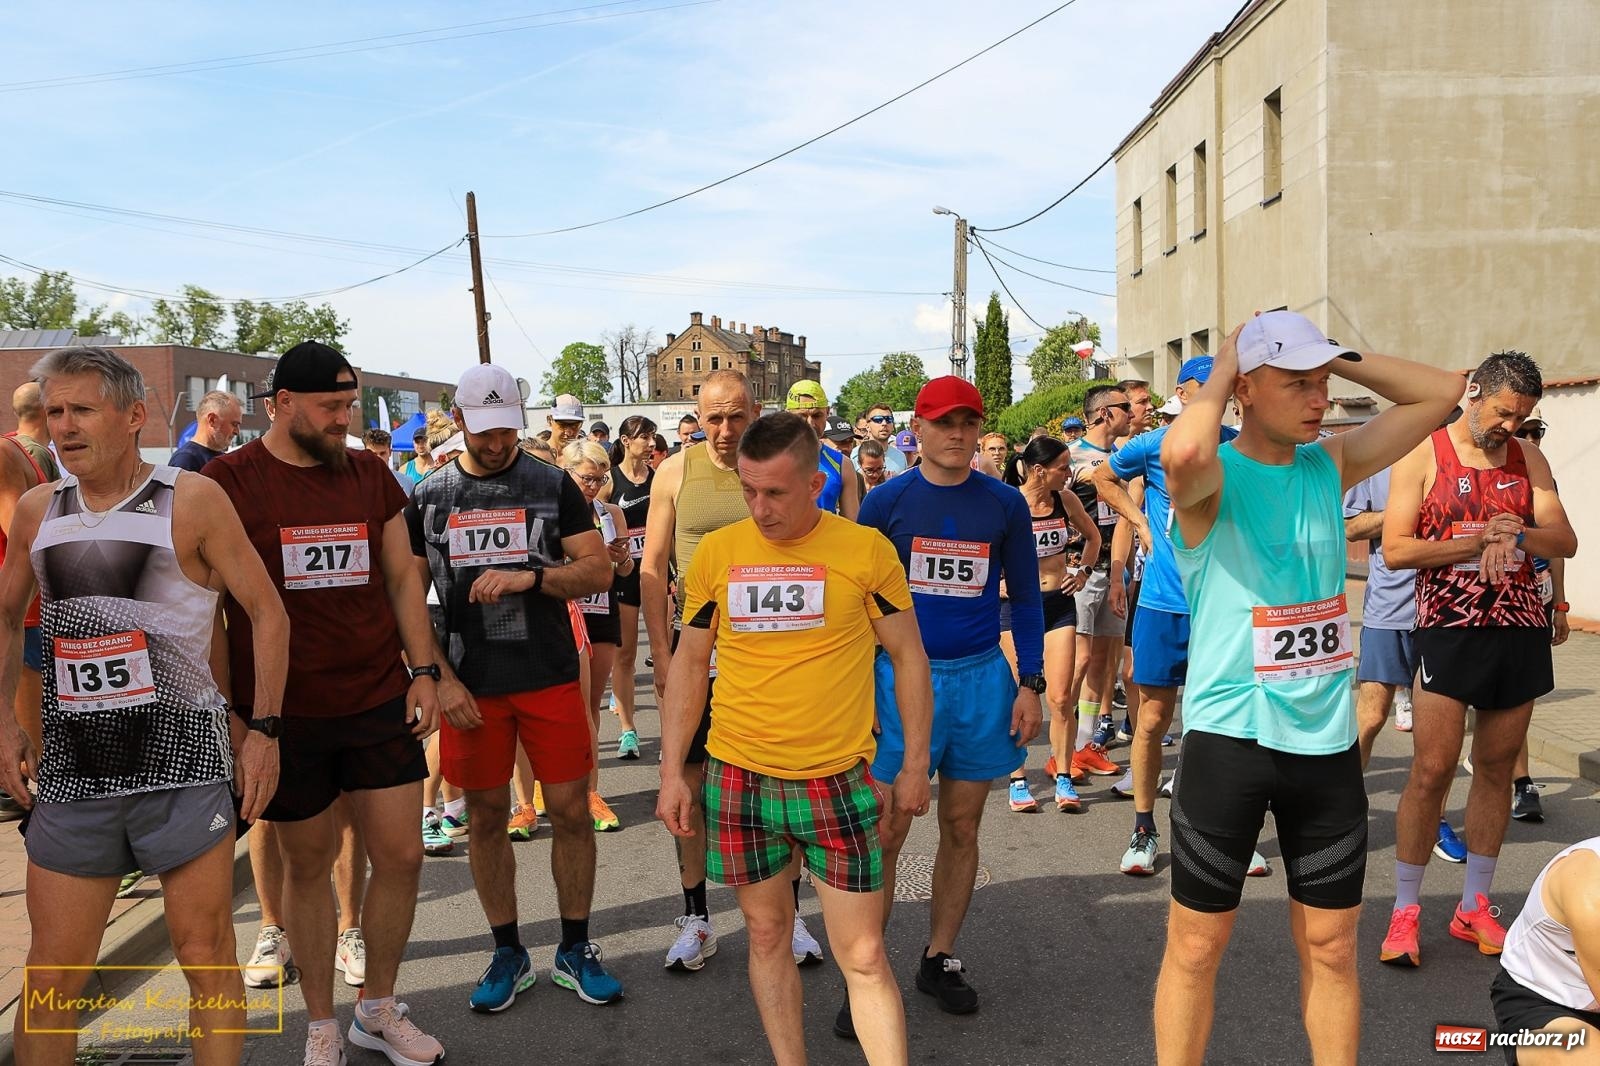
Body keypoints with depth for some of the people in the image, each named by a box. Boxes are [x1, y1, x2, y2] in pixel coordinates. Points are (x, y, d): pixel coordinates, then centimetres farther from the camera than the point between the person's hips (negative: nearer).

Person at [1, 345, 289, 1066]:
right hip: (70, 764, 4)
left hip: (182, 761, -4)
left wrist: (263, 729, -7)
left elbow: (267, 611, -3)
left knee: (206, 956, 4)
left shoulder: (192, 501, -5)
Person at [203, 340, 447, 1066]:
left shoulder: (370, 475, 6)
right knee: (309, 862, 10)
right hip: (284, 712, -3)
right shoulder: (227, 482, -5)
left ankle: (379, 1007, 28)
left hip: (380, 700, 3)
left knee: (401, 855, 5)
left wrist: (424, 671, 3)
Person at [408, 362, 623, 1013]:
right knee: (485, 818, 9)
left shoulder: (553, 486, 2)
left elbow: (600, 571, -1)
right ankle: (508, 954, 26)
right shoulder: (428, 498, 5)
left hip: (551, 678, -1)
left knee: (571, 812, 3)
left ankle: (575, 949, 21)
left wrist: (531, 575, -18)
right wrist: (441, 678, -6)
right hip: (470, 686, 1)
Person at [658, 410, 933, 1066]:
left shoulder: (866, 550, -6)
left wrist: (915, 765, 3)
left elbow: (908, 656, 3)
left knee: (863, 956, 1)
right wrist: (671, 773, 5)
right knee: (767, 933, 16)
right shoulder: (716, 552, 1)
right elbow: (689, 664, 8)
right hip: (737, 781, 3)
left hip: (837, 783, -2)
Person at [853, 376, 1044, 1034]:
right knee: (886, 832, 0)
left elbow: (1026, 597, 9)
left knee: (962, 827, 11)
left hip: (982, 679, 2)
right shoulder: (886, 502, -1)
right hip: (901, 678, -2)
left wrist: (1031, 683, 2)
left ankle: (940, 957, 28)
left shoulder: (1005, 504, 3)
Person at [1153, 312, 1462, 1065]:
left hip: (1328, 742, 5)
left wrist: (1338, 358, 1)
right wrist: (1219, 369, -16)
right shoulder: (1213, 478, -11)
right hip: (1229, 739, -5)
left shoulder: (1331, 464, 6)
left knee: (1332, 948, 17)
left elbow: (1440, 393, 10)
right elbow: (1182, 450, -35)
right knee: (1195, 947, 8)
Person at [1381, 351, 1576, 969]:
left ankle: (1474, 907, 23)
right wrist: (1480, 539, -14)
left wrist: (1516, 534, -18)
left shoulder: (1528, 460, 11)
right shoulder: (1425, 455, -2)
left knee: (1497, 768, 10)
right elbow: (1395, 549, -10)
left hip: (1520, 632, 5)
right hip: (1449, 632, -4)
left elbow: (1565, 541, 2)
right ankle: (1405, 910, 7)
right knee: (1431, 770, -6)